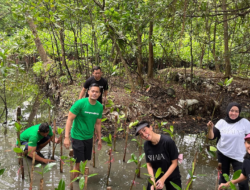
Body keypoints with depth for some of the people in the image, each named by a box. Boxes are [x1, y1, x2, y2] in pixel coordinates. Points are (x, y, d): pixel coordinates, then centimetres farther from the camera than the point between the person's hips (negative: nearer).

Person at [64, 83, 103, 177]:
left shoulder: (100, 106, -3)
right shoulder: (80, 103, -19)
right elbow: (70, 119, -17)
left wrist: (99, 139, 13)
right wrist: (66, 137, -22)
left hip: (89, 137, 5)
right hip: (77, 137, -5)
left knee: (85, 160, 15)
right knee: (77, 161, 2)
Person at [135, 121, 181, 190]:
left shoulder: (167, 141, -25)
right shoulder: (146, 145, -11)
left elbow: (174, 163, -17)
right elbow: (149, 164, -4)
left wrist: (163, 179, -19)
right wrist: (153, 182, -16)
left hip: (172, 177, -3)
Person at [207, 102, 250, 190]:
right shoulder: (221, 122, -5)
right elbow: (211, 137, -6)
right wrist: (210, 128, -24)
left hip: (238, 156, -2)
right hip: (222, 154, 2)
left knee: (243, 181, -5)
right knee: (223, 177, 19)